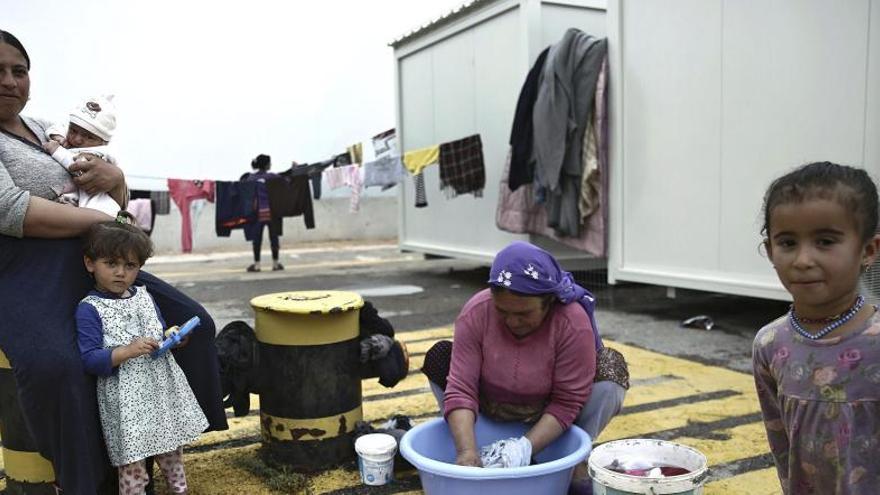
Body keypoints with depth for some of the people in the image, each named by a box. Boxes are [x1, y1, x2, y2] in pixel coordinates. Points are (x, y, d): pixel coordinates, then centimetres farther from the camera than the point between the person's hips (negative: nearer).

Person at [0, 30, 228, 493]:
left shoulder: (48, 130, 16)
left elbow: (117, 203, 18)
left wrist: (114, 177, -6)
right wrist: (105, 220, -15)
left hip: (97, 268, 7)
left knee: (192, 322, -1)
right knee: (54, 366, -36)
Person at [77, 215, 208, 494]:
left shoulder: (143, 296, 7)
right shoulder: (89, 309, -12)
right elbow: (90, 361, -16)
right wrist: (128, 352, -28)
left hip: (163, 388, 6)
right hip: (126, 399, -6)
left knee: (172, 449, 20)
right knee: (132, 464, 0)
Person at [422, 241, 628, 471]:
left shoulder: (574, 323, -30)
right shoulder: (475, 313, -25)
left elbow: (567, 403, -26)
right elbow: (461, 389, -27)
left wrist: (526, 447, -37)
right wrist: (467, 450, -39)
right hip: (492, 413, 2)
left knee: (611, 369, -26)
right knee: (439, 357, -17)